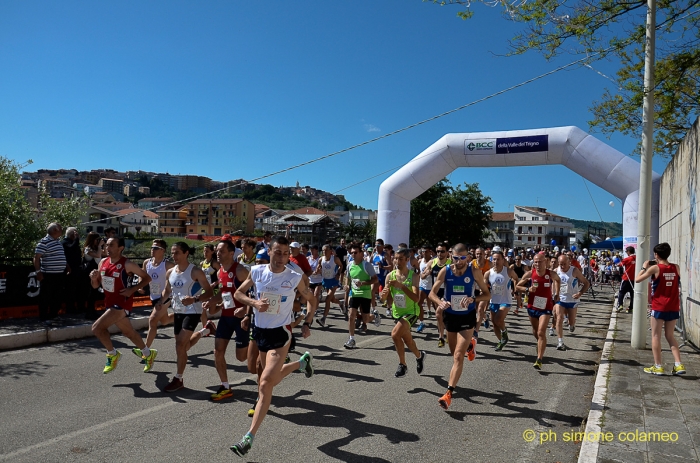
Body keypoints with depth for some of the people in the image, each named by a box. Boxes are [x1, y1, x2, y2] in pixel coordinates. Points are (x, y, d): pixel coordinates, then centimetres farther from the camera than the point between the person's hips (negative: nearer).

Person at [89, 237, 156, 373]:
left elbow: (146, 278, -9)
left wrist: (132, 290, -20)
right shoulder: (103, 262, 3)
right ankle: (148, 354, 41)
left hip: (122, 303, -8)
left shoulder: (127, 264, -16)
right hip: (110, 303, 8)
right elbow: (96, 286, 11)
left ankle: (113, 354, 4)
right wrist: (94, 278, -11)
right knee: (128, 332, 21)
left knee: (97, 327, -19)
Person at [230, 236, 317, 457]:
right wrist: (254, 302, -13)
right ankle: (302, 361, 51)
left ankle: (249, 438, -7)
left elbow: (311, 300, 4)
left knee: (265, 384, -14)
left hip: (280, 333, -4)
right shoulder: (256, 272, -7)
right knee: (272, 378, 22)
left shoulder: (295, 277, -12)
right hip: (260, 330, 5)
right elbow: (238, 293, 5)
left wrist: (307, 324, -3)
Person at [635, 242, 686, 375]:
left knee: (656, 336, 6)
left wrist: (644, 267, 8)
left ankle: (658, 367, 7)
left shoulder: (655, 268, -11)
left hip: (659, 308, -4)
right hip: (673, 308, 5)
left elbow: (637, 280, -6)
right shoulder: (676, 268, 2)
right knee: (670, 336, 17)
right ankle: (679, 365, 8)